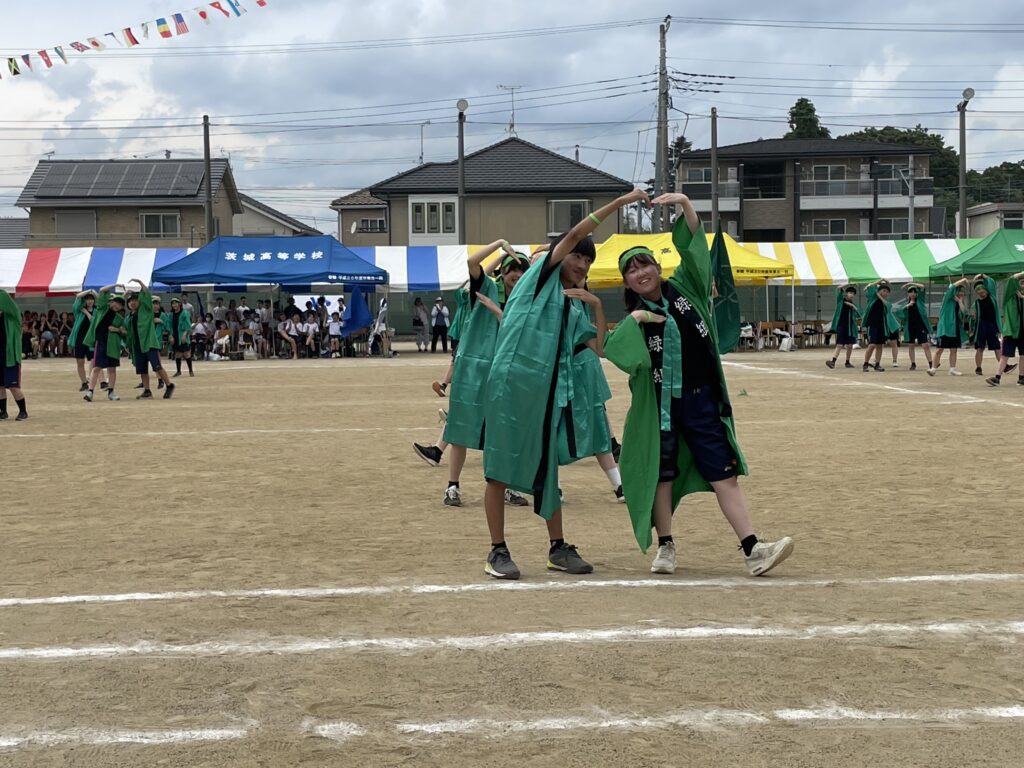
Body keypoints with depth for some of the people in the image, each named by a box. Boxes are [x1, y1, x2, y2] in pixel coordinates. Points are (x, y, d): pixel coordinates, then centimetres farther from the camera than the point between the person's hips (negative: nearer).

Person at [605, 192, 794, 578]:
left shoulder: (683, 288, 6)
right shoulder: (633, 316, 1)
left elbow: (694, 245, -1)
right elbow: (613, 350, -14)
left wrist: (685, 203, -13)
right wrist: (635, 320, -20)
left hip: (701, 400, 1)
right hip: (658, 405, -1)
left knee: (724, 473, -3)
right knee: (662, 474, 8)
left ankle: (753, 550, -8)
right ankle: (665, 547, 23)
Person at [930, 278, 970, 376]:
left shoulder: (959, 301, 14)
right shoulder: (947, 298, -1)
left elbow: (963, 311, -1)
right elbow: (953, 287, -17)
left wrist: (959, 301, -6)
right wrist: (962, 280, -11)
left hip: (956, 329, 6)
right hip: (945, 328, -6)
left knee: (953, 350, 7)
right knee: (940, 349, -6)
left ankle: (952, 369, 11)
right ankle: (933, 368, -4)